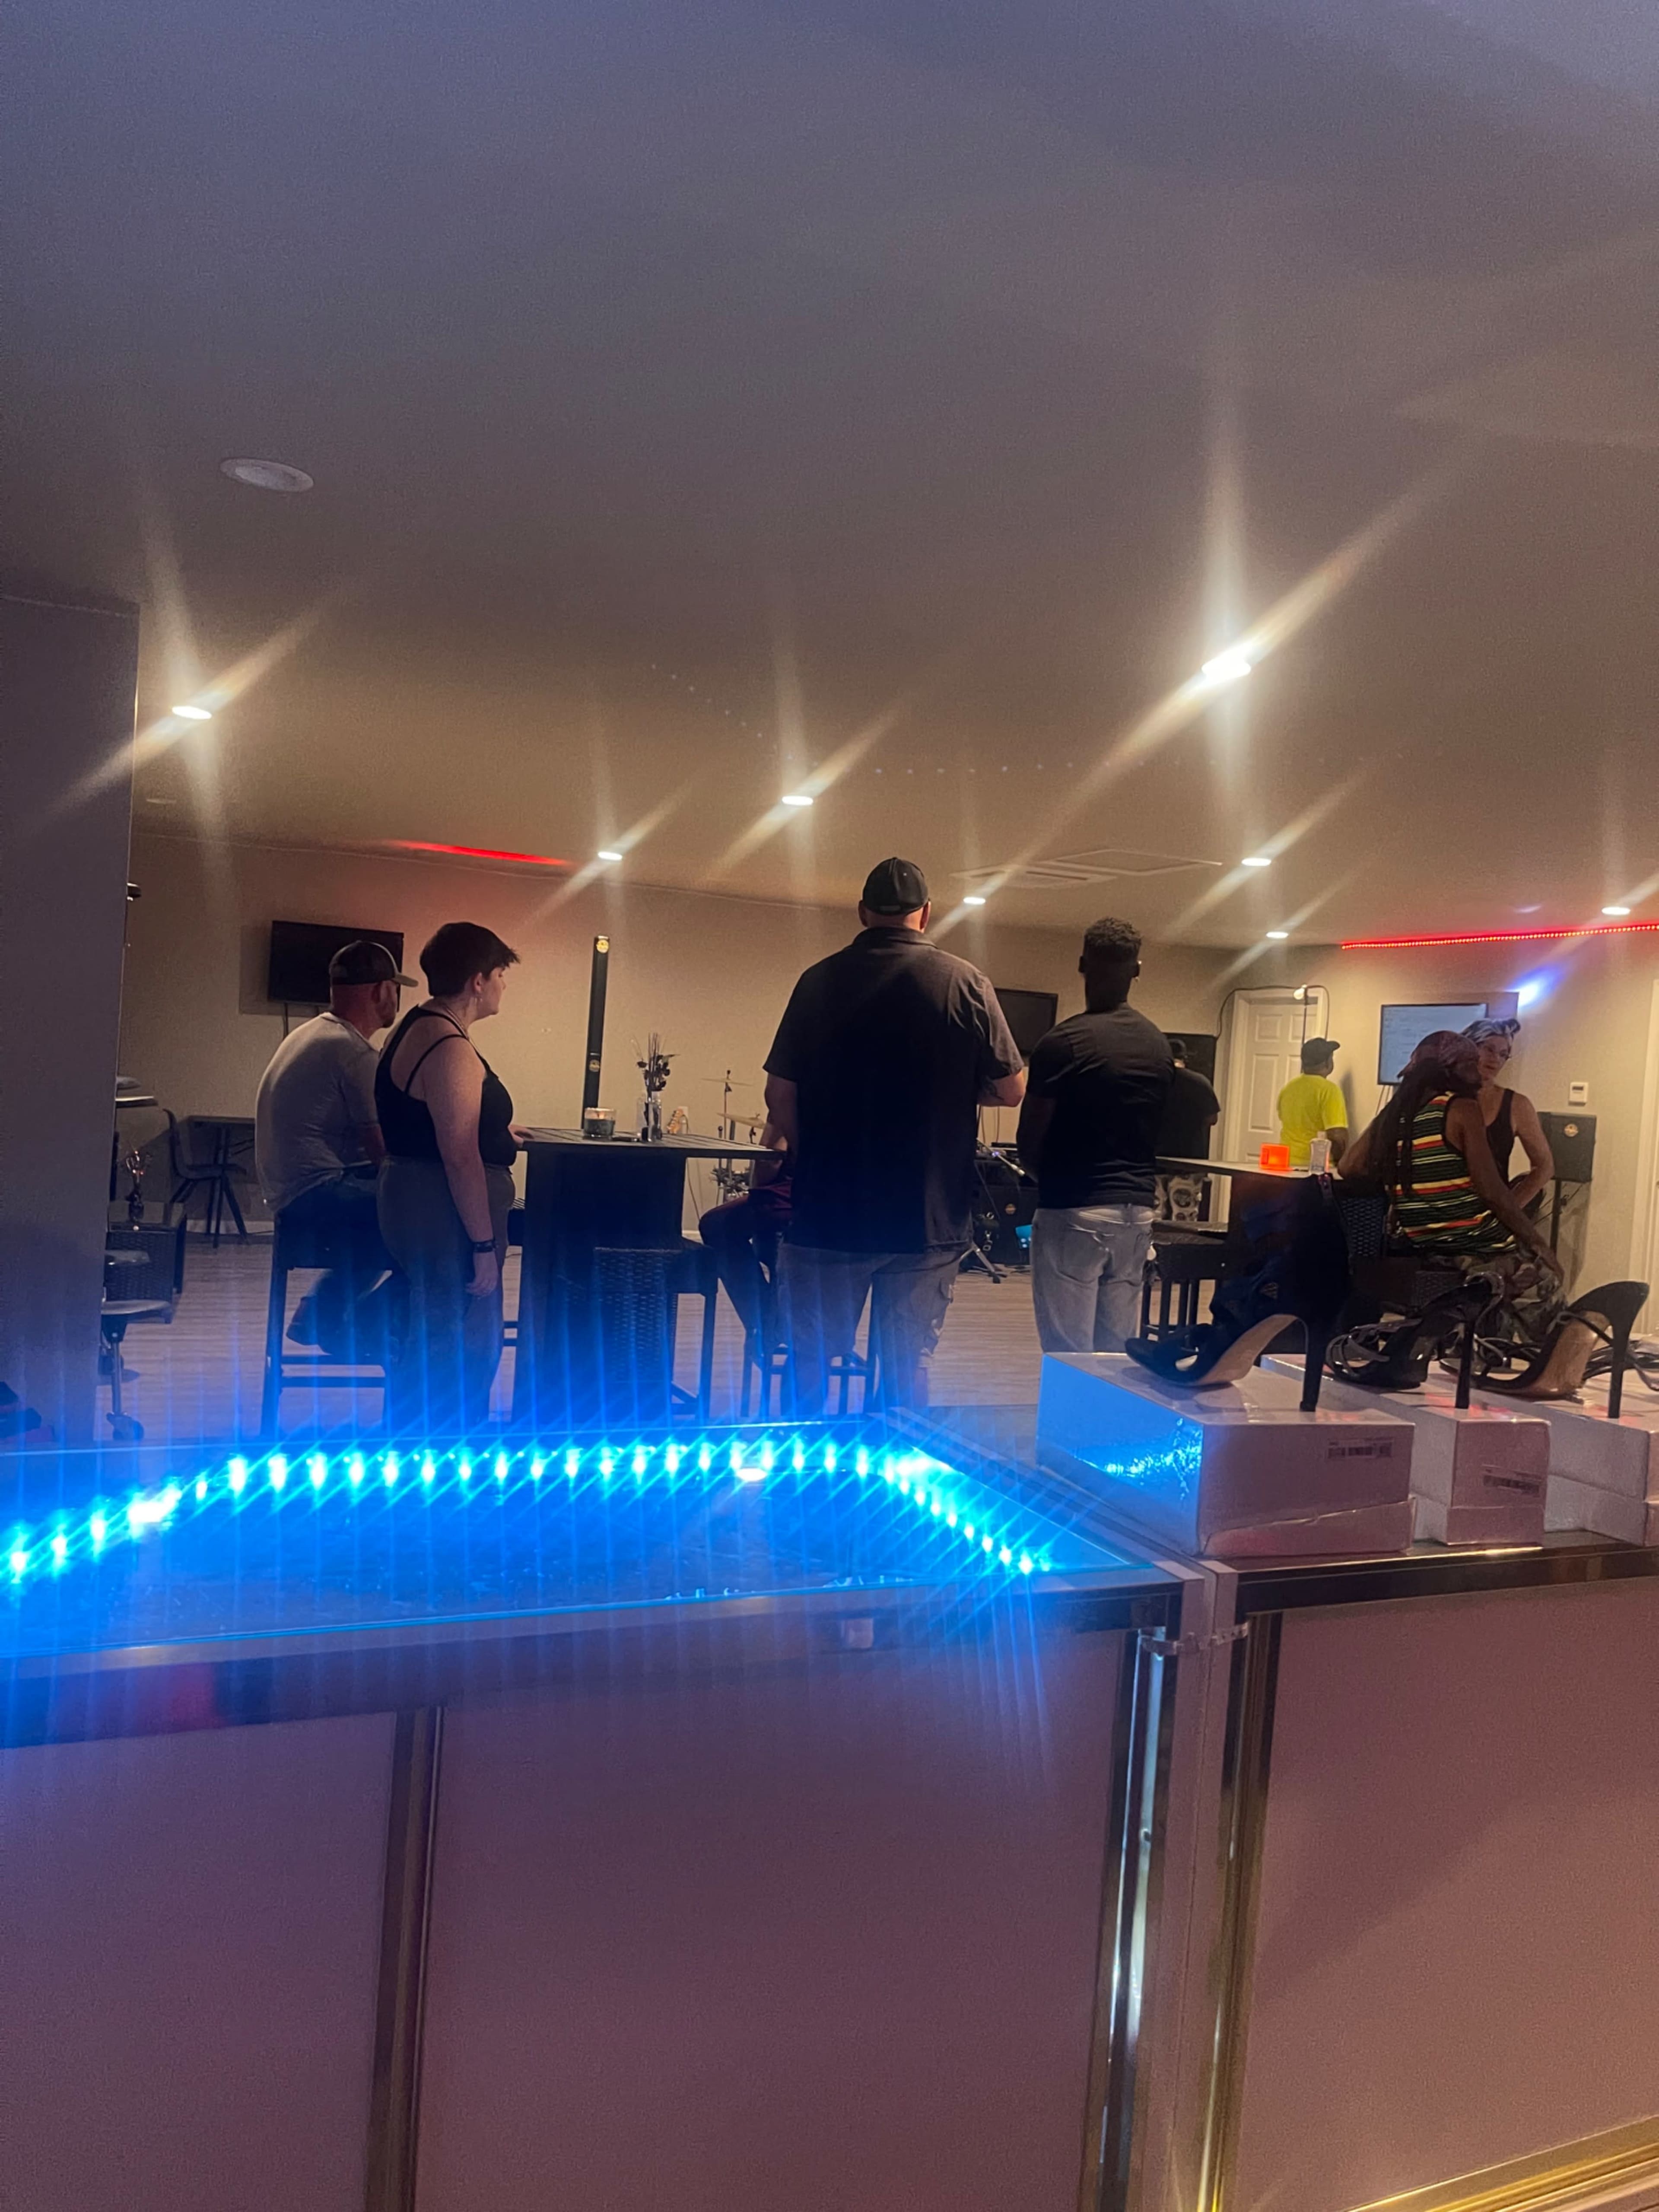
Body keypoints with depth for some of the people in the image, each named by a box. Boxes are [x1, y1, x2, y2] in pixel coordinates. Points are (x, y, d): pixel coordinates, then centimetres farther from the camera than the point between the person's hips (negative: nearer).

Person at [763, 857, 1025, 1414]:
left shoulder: (820, 981, -2)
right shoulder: (965, 984, -4)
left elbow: (780, 1096, -2)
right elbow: (1011, 1090, -2)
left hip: (829, 1207, 1)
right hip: (928, 1217, 0)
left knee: (809, 1364, 13)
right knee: (908, 1372, 10)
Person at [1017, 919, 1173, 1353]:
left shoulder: (1063, 1042, -12)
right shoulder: (1160, 1046, 8)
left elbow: (1029, 1141, -8)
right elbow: (1159, 1135, 15)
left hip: (1074, 1210, -6)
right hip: (1137, 1209, 6)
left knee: (1069, 1353, -1)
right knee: (1118, 1351, 11)